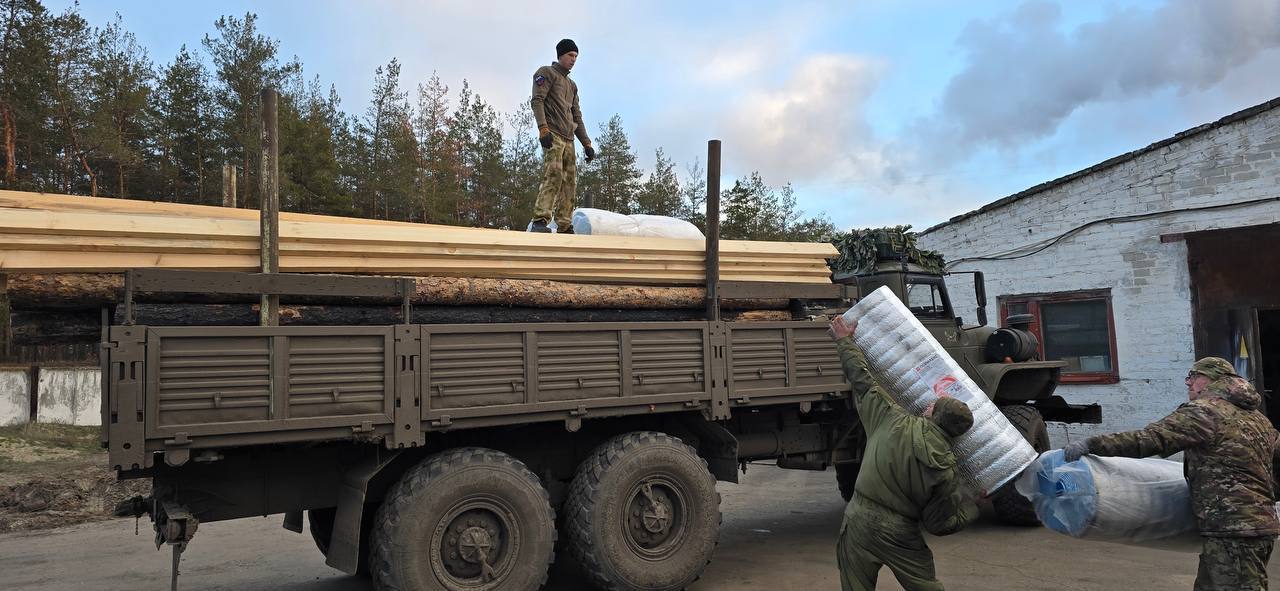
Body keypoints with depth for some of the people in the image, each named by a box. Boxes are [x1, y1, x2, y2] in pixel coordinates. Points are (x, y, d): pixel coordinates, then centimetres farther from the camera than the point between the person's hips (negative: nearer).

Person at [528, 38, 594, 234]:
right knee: (554, 173, -25)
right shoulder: (546, 73, 8)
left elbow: (577, 117, 28)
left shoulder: (572, 85, 30)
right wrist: (543, 128, -21)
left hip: (568, 139, 8)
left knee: (570, 182, -1)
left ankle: (565, 227, -3)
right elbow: (537, 100, -6)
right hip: (552, 134, -8)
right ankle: (540, 221, -32)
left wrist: (586, 143, 18)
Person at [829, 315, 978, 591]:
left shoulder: (893, 421, -11)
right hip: (901, 535, -1)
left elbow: (861, 380, -1)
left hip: (859, 523, 1)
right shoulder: (946, 470, -13)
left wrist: (844, 341, 13)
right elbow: (939, 525, -5)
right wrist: (972, 504, 10)